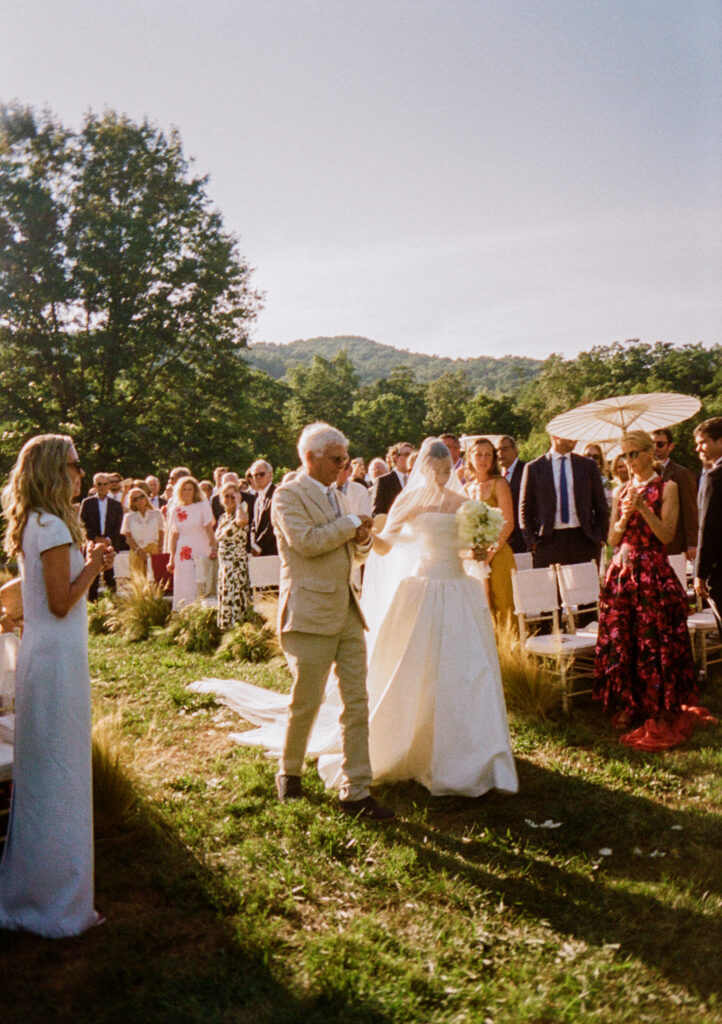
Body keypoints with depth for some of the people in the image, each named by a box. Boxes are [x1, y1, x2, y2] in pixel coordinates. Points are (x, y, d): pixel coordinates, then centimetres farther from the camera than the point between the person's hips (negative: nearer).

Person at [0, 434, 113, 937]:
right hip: (59, 659, -10)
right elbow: (61, 603, -20)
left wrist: (88, 560, 10)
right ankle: (60, 902, 15)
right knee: (61, 776, 1)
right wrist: (94, 564, -9)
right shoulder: (53, 527, -17)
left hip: (42, 655, 10)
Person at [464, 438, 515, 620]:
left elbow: (508, 524, -9)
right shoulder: (467, 487, 13)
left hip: (496, 556, -5)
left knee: (500, 606, -4)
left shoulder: (498, 484, -2)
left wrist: (490, 553, -17)